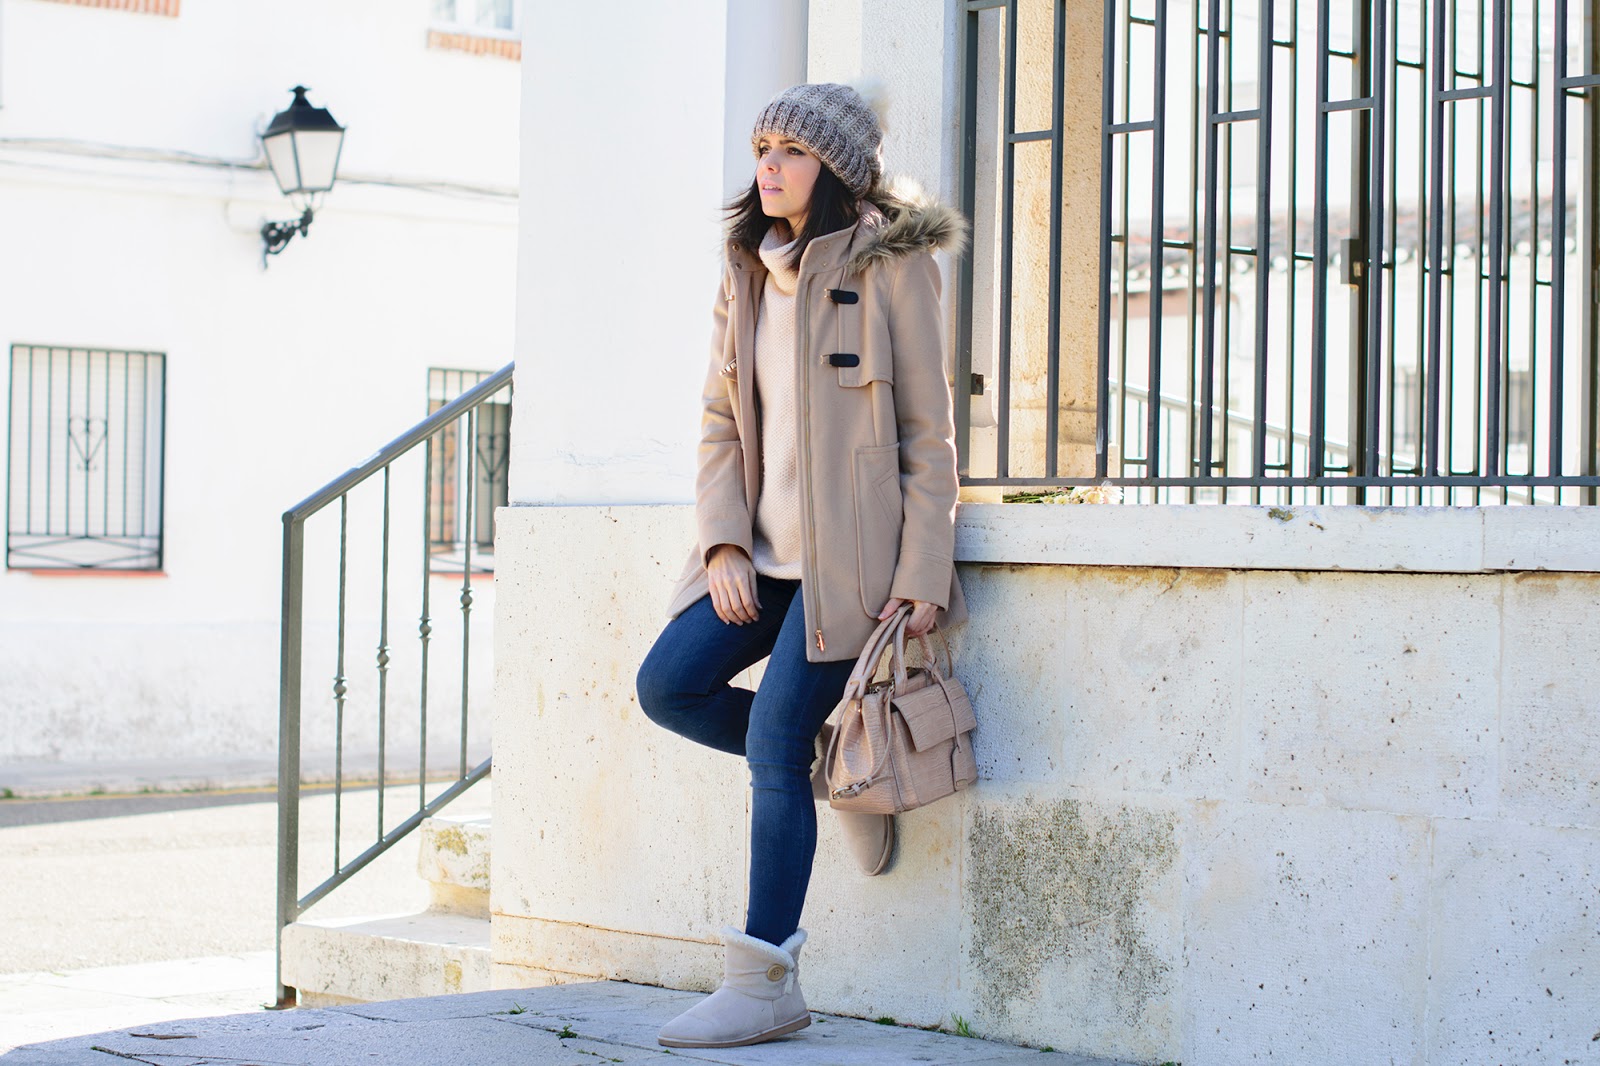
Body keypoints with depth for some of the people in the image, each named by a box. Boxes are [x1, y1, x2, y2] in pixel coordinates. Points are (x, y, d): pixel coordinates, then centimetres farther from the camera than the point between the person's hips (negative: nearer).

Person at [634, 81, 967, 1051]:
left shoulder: (890, 265, -7)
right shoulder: (750, 273, 13)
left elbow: (929, 433, -8)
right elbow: (722, 420, 12)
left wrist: (922, 577, -14)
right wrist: (724, 541, -3)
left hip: (850, 554, -7)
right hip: (766, 551, 7)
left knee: (774, 741, -12)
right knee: (669, 686, -4)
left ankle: (766, 985, -5)